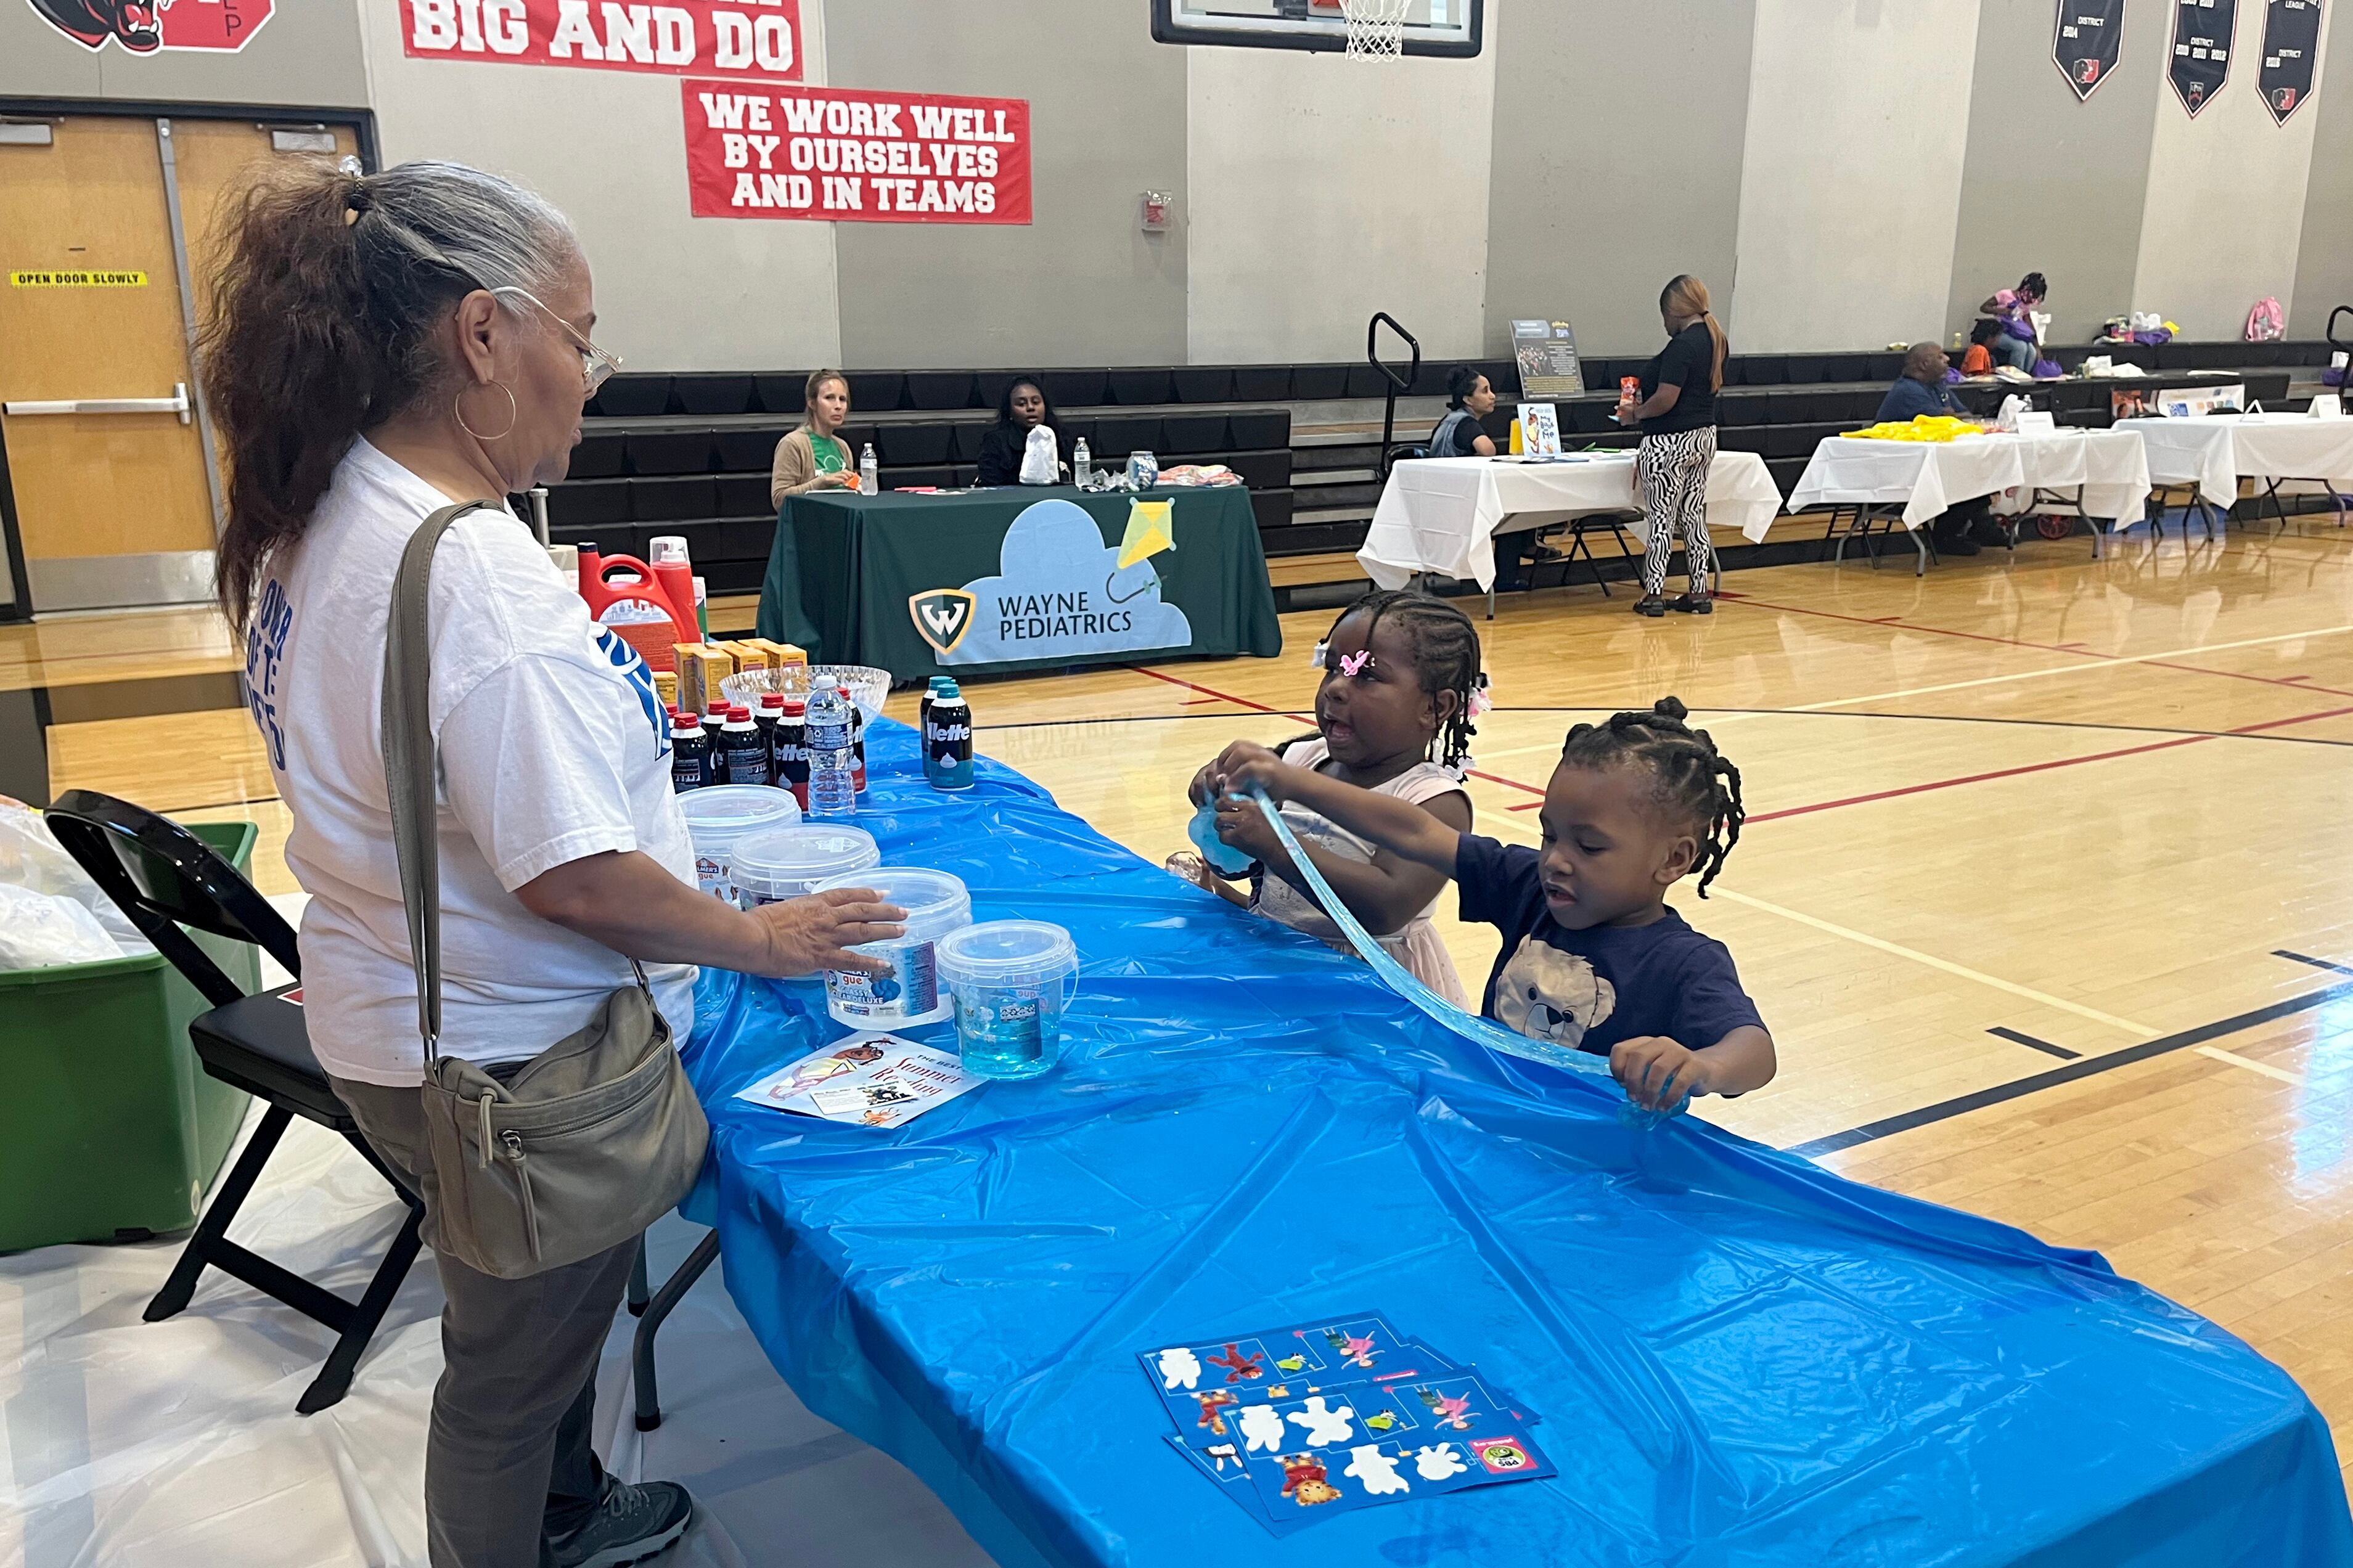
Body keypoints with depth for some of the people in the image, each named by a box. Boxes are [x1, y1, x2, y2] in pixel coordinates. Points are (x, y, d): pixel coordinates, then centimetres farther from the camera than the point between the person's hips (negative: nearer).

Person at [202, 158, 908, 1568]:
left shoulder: (324, 517, 1)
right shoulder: (475, 570, -30)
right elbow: (572, 878, -29)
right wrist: (762, 939, -15)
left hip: (402, 1019, 10)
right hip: (509, 1061, -10)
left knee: (541, 1322, 30)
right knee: (514, 1372, 13)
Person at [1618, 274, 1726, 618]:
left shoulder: (1682, 344, -20)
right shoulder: (1716, 339, 9)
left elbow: (1665, 399, -23)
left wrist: (1635, 414, -6)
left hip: (1670, 443, -9)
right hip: (1704, 435, 9)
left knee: (1662, 518, -2)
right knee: (1693, 515, 13)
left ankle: (1654, 594, 1)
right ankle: (1700, 592, 17)